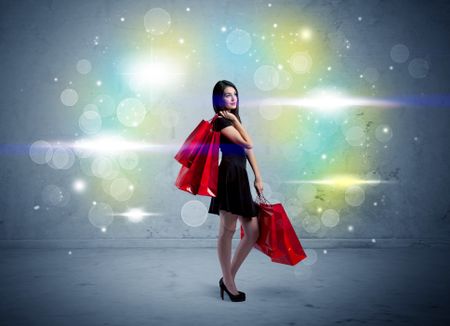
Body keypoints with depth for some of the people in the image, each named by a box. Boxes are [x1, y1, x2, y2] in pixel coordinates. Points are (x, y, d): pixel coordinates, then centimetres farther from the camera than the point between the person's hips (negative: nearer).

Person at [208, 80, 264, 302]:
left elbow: (249, 151, 18)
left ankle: (228, 277, 17)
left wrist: (258, 177, 13)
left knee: (253, 232, 5)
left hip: (240, 177, 9)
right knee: (227, 230, -2)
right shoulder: (221, 121, -5)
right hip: (229, 176, -9)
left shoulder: (232, 120, 23)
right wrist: (235, 120, -3)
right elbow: (248, 143, -10)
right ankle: (228, 282, 10)